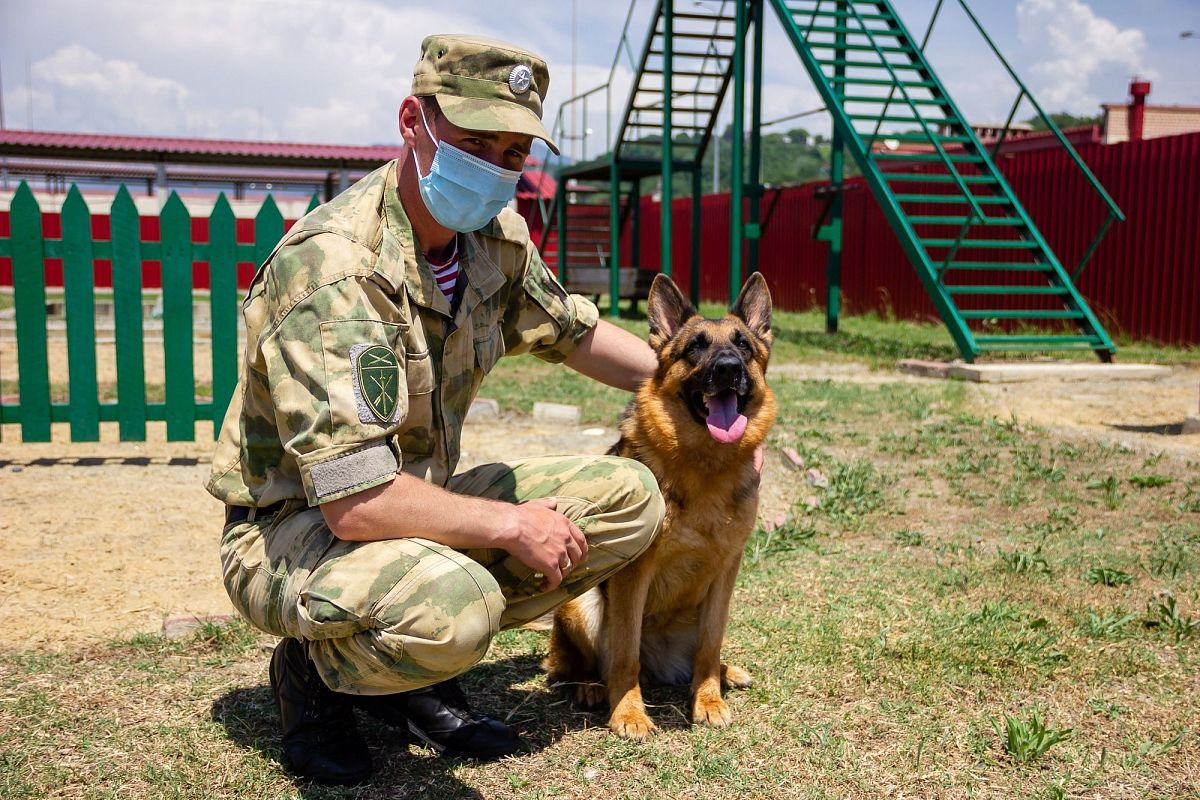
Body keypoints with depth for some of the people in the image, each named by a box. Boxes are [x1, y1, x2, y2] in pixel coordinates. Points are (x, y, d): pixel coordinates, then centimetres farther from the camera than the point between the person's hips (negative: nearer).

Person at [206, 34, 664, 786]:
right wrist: (512, 525, -22)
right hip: (294, 524, -8)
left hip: (421, 499, 8)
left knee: (629, 498, -2)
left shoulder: (496, 236, -4)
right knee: (452, 606, -39)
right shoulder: (333, 264, -29)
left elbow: (574, 331, 16)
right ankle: (313, 669, -1)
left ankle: (416, 670, 7)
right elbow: (357, 503, -33)